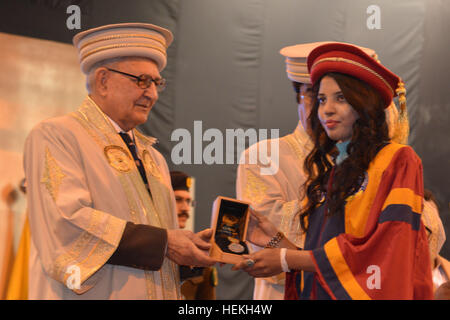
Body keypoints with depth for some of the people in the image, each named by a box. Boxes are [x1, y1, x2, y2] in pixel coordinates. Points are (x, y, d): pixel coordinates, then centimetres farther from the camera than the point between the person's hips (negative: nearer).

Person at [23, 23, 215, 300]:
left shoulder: (154, 158, 17)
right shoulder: (55, 137, -7)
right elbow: (67, 222, -20)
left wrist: (189, 244, -6)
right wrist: (163, 242, -19)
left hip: (162, 295, 7)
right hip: (95, 295, -7)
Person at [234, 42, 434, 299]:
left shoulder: (398, 161, -8)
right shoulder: (326, 170, 10)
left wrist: (287, 260, -13)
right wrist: (277, 241, -5)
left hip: (362, 293, -5)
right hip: (318, 293, 5)